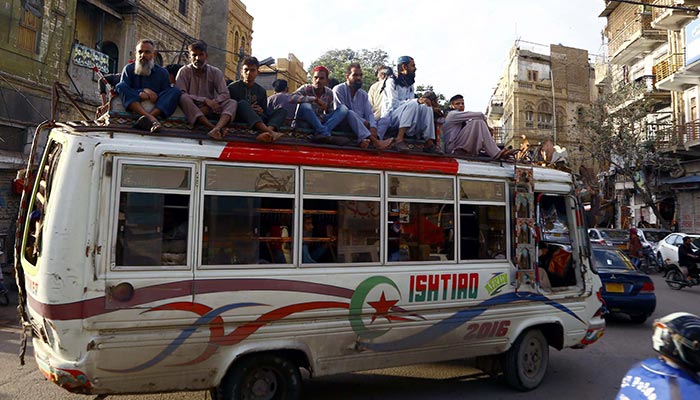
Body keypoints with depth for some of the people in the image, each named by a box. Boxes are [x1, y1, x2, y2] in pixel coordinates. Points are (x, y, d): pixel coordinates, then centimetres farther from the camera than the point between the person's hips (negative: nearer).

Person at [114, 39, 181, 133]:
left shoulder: (162, 73, 10)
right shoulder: (129, 69, 10)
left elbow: (167, 96, 3)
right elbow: (122, 89, -3)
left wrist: (146, 96, -14)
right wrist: (144, 91, -17)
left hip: (156, 108, 0)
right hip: (133, 106, 0)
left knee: (175, 91, -20)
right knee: (120, 86, -24)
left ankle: (145, 119, -44)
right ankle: (151, 118, -47)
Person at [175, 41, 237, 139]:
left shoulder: (216, 72, 5)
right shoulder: (184, 71, 0)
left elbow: (225, 94, -7)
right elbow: (181, 94, -14)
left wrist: (206, 108, -21)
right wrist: (205, 100, -23)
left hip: (209, 109, 2)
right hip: (191, 110, -2)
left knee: (232, 102, -21)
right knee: (183, 98, -32)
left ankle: (216, 129, -53)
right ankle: (213, 127, -48)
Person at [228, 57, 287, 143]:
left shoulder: (261, 91, 15)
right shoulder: (232, 88, 5)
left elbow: (265, 112, 17)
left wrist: (262, 112, -8)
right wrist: (247, 110, -13)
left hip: (259, 120, 4)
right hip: (239, 119, -4)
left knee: (282, 111, -13)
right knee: (242, 103, -33)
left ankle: (267, 131, -49)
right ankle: (270, 132, -56)